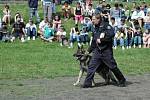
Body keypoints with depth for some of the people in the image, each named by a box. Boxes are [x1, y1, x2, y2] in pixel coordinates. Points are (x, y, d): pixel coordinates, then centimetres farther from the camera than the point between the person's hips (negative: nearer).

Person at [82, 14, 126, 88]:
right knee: (91, 67, -3)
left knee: (113, 67, 1)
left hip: (106, 51, -6)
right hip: (97, 51, 6)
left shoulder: (106, 25, -7)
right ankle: (87, 83, 2)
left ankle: (122, 81, 17)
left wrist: (101, 39, -19)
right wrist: (89, 50, 25)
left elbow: (112, 34, -22)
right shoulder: (95, 28, 16)